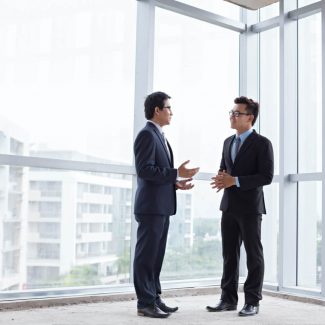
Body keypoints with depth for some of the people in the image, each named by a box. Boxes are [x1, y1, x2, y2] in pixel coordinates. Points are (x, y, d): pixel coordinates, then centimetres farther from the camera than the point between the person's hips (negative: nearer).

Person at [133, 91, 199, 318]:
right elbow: (145, 170, -20)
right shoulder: (147, 134, -11)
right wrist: (176, 173, -18)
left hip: (162, 206, 10)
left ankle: (155, 298, 21)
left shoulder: (159, 136, 20)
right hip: (151, 206, -10)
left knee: (156, 256, 13)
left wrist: (176, 183, 8)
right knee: (146, 256, -3)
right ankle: (145, 303, 4)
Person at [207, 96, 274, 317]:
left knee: (253, 255, 3)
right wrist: (221, 179, -4)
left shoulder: (262, 143, -8)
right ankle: (229, 299, 17)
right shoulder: (228, 142, 14)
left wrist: (235, 181, -20)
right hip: (229, 206, 7)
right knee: (229, 255, 9)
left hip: (250, 207, -6)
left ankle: (252, 302, 11)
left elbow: (266, 177, -14)